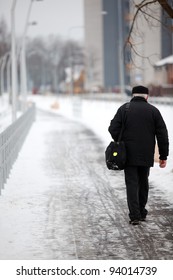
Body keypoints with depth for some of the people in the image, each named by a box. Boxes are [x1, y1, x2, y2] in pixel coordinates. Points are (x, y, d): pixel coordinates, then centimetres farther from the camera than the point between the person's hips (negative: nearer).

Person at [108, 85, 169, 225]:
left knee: (132, 184, 0)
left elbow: (113, 129, -8)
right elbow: (162, 135, -1)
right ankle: (142, 212, 23)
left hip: (129, 155, -1)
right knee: (143, 182, 17)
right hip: (146, 156, 2)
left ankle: (135, 216, -8)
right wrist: (163, 156, 4)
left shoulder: (124, 109, -2)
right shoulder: (153, 110, 2)